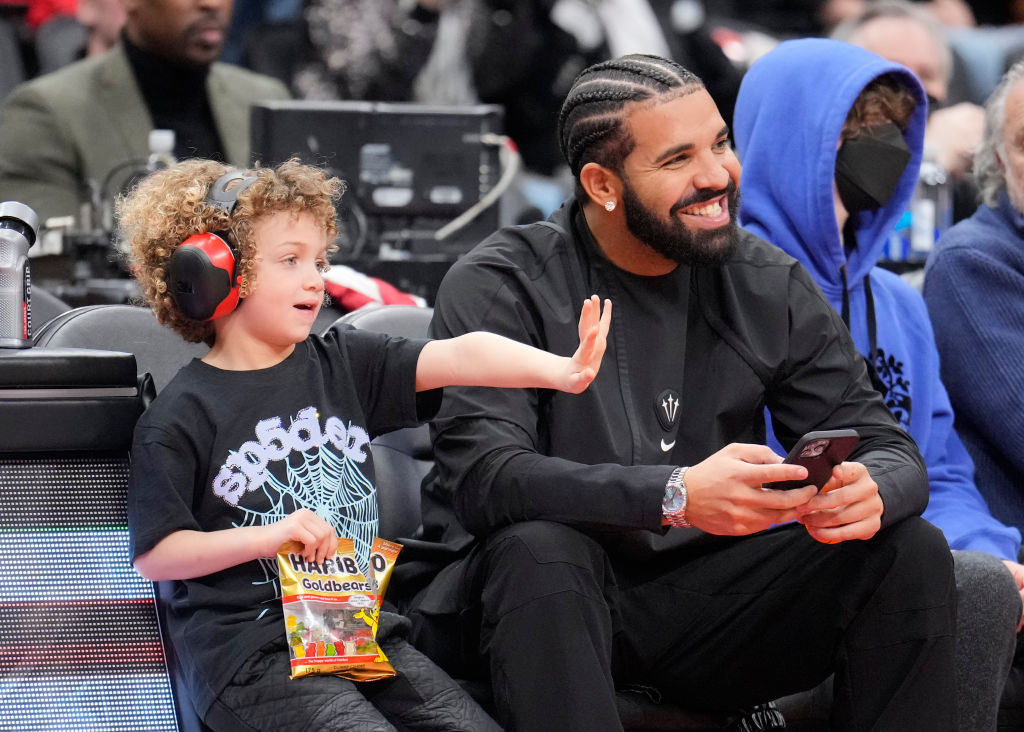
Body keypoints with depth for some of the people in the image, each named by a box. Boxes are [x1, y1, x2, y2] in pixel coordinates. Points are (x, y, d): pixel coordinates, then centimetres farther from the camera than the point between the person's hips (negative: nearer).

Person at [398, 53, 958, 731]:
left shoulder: (770, 286, 5)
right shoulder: (499, 288, -10)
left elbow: (890, 450, 2)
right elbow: (484, 476, -24)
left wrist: (869, 491, -25)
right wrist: (677, 495, -38)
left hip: (702, 601, 4)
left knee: (909, 548, -13)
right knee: (540, 550, -37)